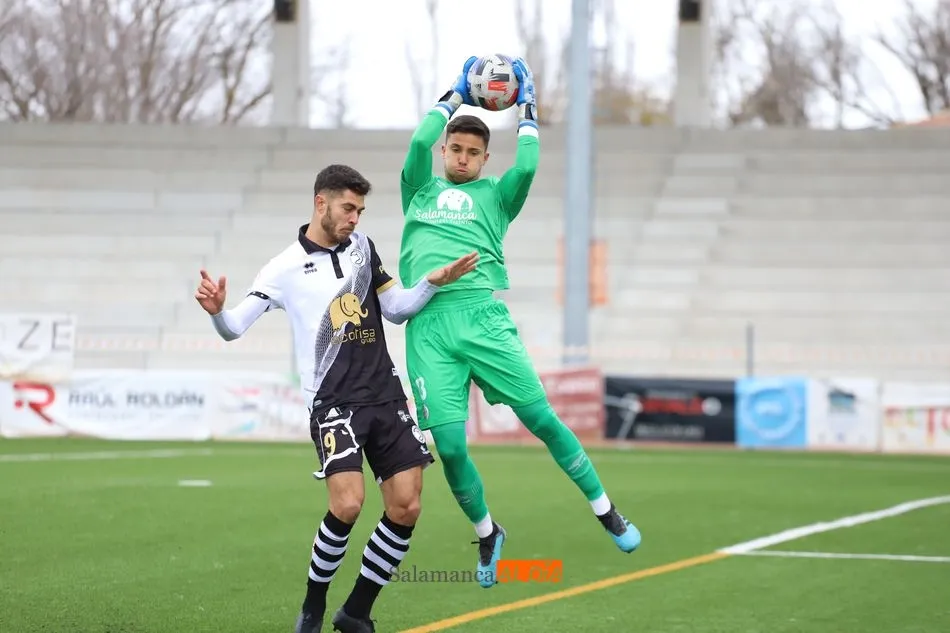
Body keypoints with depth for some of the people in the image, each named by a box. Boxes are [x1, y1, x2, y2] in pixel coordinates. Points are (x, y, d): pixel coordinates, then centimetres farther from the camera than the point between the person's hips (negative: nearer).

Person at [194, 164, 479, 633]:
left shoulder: (362, 247, 12)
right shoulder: (286, 268, -4)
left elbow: (396, 308, 20)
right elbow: (234, 327, -7)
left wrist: (435, 281, 5)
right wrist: (216, 310, -29)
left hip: (386, 395, 5)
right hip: (334, 402, -5)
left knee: (406, 509, -2)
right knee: (347, 505, -21)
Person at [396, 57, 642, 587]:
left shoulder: (493, 195, 19)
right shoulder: (420, 191, 23)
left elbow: (527, 167, 0)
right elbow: (418, 143, 7)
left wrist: (527, 109, 15)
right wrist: (454, 98, 21)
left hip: (482, 316, -1)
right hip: (427, 327, 1)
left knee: (542, 419, -7)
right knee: (450, 447, -7)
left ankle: (606, 510, 7)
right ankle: (487, 535, 15)